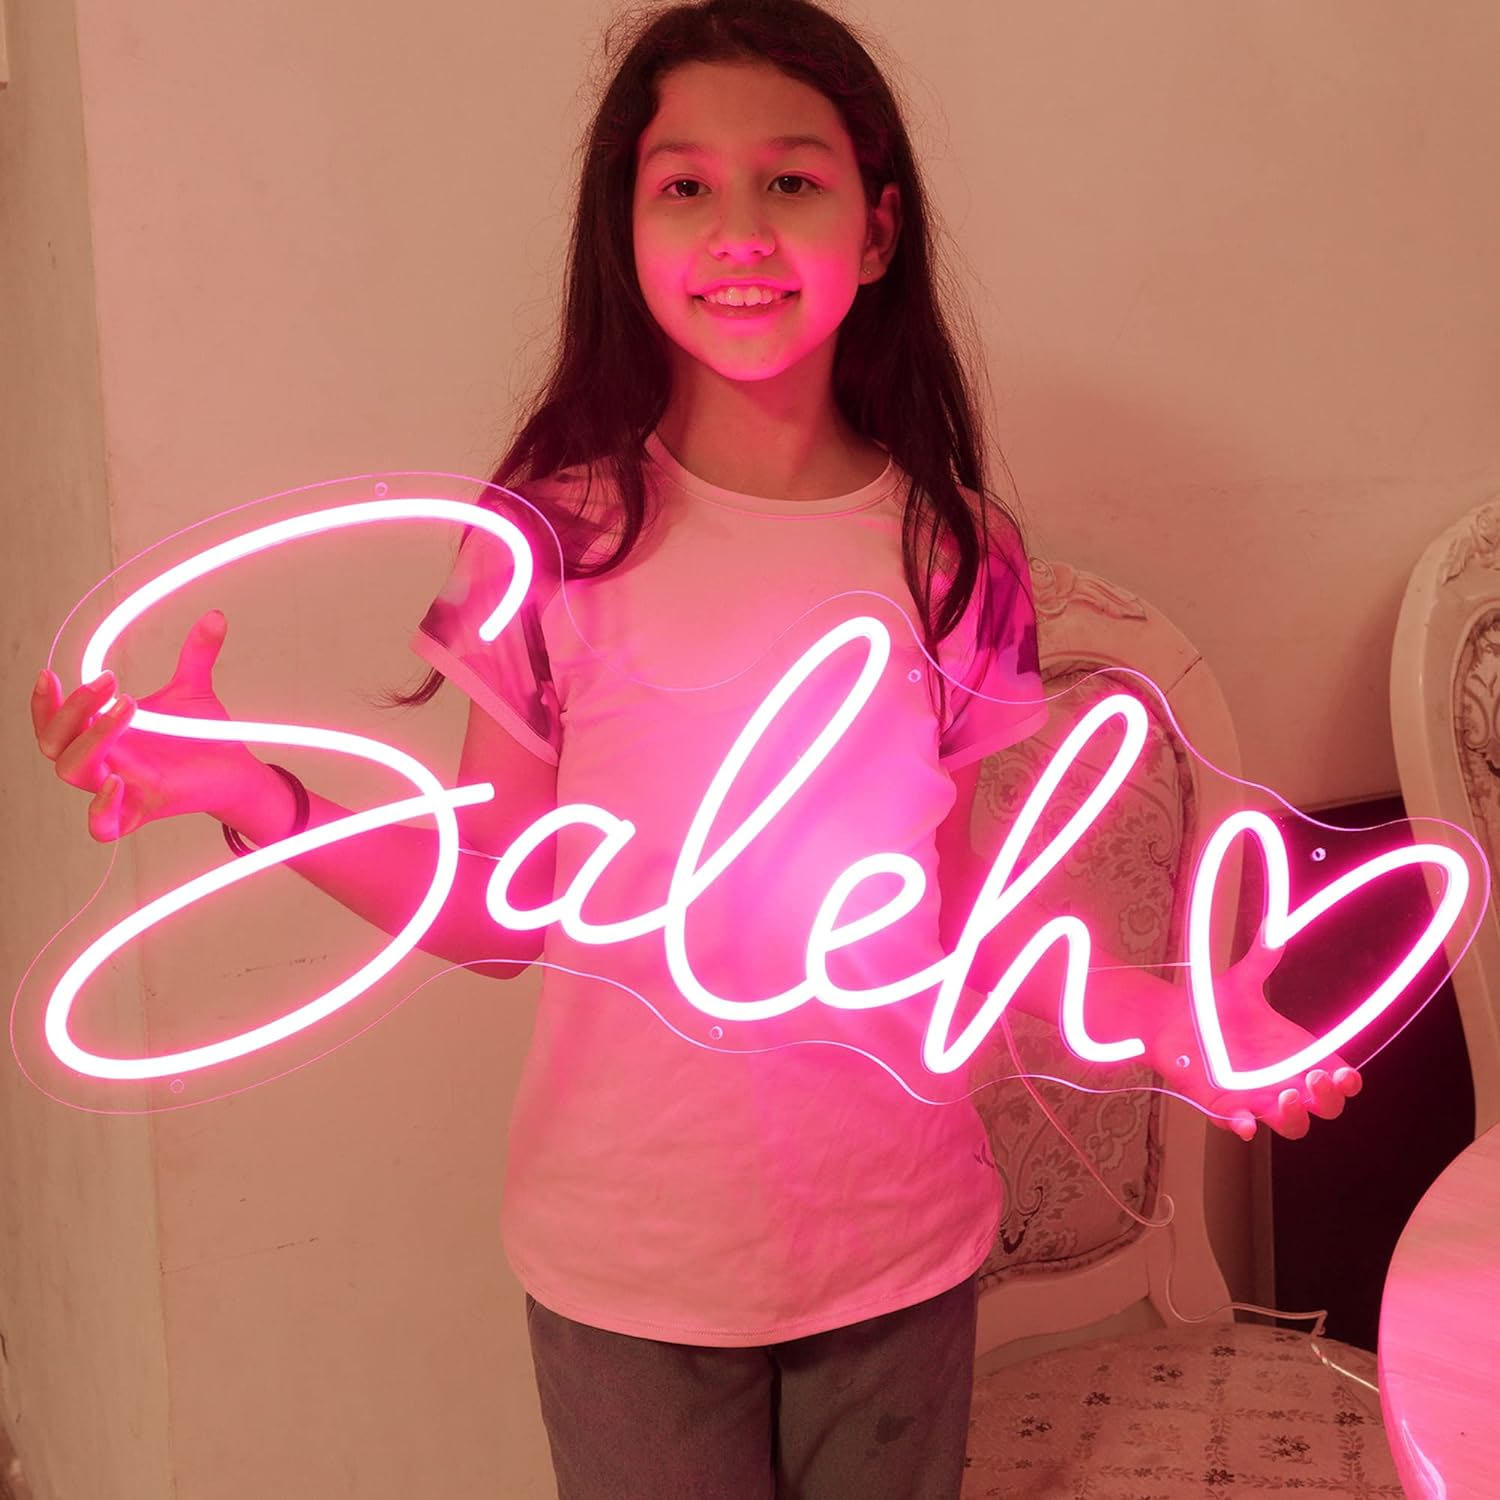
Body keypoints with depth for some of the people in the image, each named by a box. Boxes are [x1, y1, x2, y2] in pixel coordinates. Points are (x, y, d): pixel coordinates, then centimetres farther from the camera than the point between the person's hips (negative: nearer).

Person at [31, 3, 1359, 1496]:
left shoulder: (952, 552, -5)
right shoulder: (557, 536, -10)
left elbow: (952, 911, 2)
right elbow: (499, 913, -6)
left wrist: (1170, 1030, -11)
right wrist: (256, 798, -18)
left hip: (901, 1249, 2)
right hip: (628, 1261, -1)